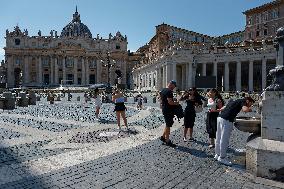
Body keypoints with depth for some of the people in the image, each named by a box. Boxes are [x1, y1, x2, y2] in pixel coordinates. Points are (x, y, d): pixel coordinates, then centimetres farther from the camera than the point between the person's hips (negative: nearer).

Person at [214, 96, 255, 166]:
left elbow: (222, 108, 30)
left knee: (219, 138, 17)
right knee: (224, 140, 1)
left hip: (220, 118, 9)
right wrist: (250, 109, 3)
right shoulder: (242, 101, 2)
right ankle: (222, 158, 11)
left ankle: (217, 154, 30)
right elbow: (245, 109, -17)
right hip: (227, 121, -9)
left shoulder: (234, 101, 25)